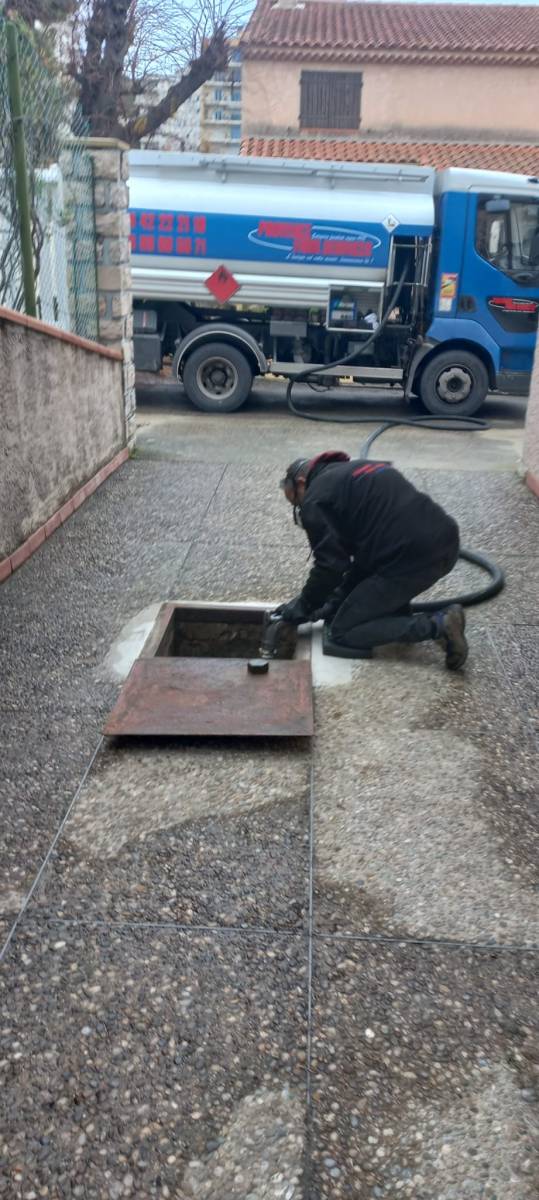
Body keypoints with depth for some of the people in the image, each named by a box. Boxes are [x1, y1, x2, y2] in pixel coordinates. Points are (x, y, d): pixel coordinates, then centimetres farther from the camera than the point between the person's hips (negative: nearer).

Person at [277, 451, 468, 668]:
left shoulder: (315, 498, 3)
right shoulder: (355, 470, 29)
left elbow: (331, 565, -4)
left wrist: (304, 605, 13)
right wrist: (337, 598, 29)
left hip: (414, 557, -9)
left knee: (342, 633, 5)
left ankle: (438, 625, -8)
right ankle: (404, 620, 16)